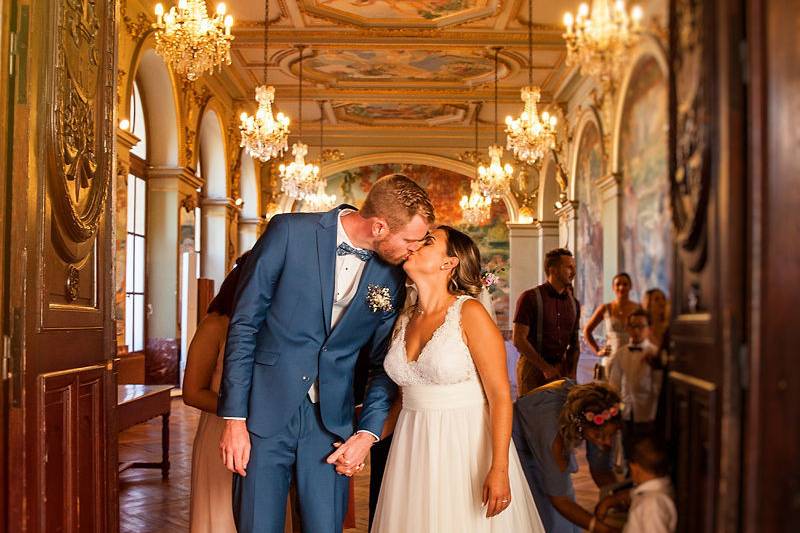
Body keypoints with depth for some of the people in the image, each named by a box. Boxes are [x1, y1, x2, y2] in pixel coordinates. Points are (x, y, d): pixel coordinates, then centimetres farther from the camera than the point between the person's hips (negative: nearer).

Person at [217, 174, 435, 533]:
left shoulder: (391, 275, 0)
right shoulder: (290, 232, -10)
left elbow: (382, 362, 9)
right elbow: (244, 324, -7)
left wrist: (368, 433, -1)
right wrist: (234, 418, -9)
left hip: (331, 422, 3)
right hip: (266, 411, -2)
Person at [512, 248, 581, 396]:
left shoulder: (574, 303, 10)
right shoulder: (530, 298, -7)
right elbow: (518, 339, -12)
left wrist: (572, 372, 3)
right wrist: (545, 367, -14)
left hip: (561, 369, 5)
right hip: (533, 367, -5)